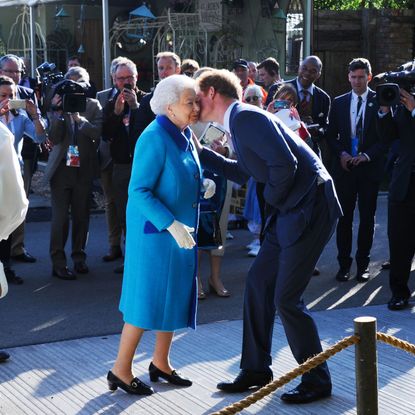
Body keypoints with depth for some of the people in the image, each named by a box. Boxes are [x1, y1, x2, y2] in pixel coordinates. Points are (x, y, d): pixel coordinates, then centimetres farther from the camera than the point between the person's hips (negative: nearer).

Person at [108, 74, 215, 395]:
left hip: (181, 230, 8)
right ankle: (121, 371, 10)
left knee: (175, 296, 14)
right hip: (154, 231, -8)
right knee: (148, 299, -2)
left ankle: (161, 363, 29)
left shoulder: (185, 134, 5)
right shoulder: (155, 139, -21)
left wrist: (203, 185, -2)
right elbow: (139, 190, -23)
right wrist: (171, 224, -29)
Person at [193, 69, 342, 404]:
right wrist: (200, 151, 25)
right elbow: (241, 173, 29)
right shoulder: (240, 120, 15)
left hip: (310, 207, -10)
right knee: (258, 282, 13)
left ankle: (317, 381, 10)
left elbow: (285, 165, -24)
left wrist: (273, 199, -7)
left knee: (286, 299, -6)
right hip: (290, 209, 10)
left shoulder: (246, 117, -16)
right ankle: (256, 370, 26)